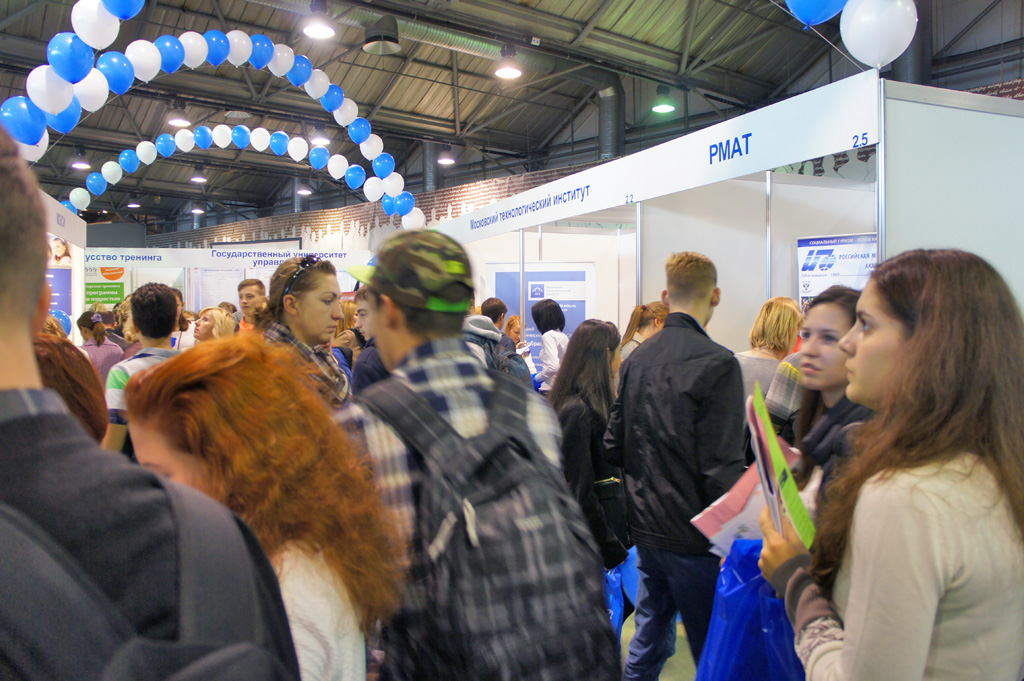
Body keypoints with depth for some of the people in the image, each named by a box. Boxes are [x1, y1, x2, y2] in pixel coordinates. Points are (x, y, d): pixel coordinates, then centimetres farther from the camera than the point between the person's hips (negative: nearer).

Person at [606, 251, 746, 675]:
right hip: (691, 535, -7)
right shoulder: (717, 363, -17)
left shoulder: (636, 358, 4)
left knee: (649, 642, 20)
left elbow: (614, 446, 8)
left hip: (644, 526, 7)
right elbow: (722, 467, -20)